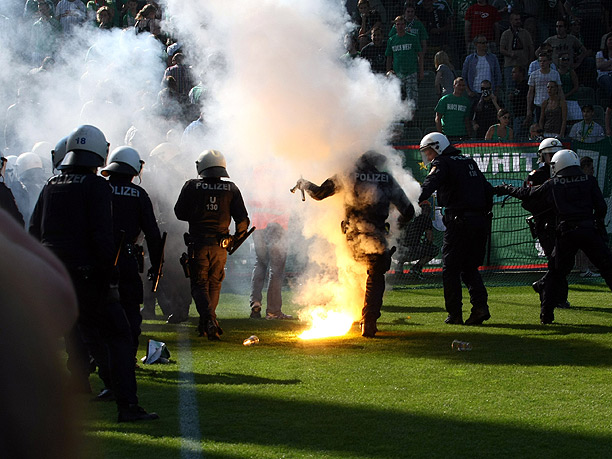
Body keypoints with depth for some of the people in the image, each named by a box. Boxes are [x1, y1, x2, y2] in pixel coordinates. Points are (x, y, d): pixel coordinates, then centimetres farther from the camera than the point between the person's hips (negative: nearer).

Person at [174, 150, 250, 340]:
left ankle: (209, 319, -19)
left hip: (198, 244, -2)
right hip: (220, 246, 2)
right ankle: (206, 324, 24)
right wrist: (238, 236, 18)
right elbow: (242, 219, -1)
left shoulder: (191, 187, -5)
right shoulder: (231, 189, 0)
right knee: (214, 285, 19)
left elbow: (180, 213, 2)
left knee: (199, 285, 4)